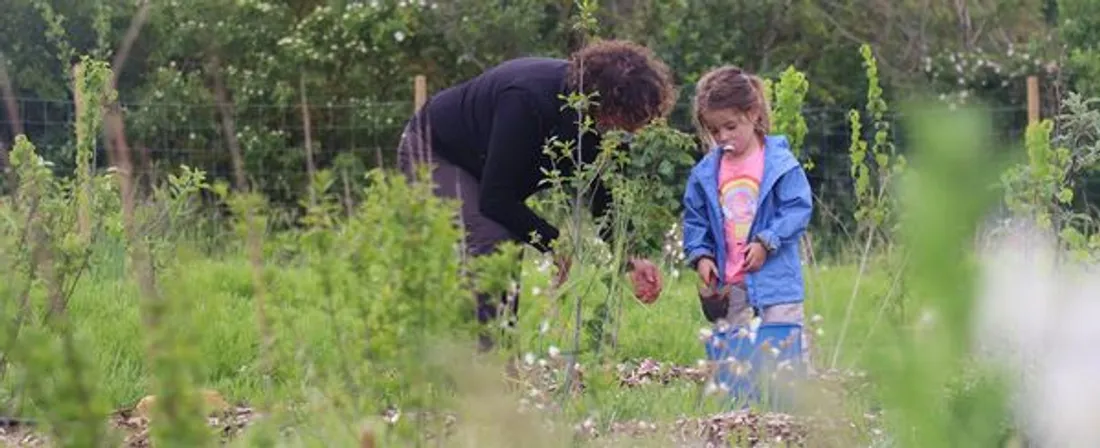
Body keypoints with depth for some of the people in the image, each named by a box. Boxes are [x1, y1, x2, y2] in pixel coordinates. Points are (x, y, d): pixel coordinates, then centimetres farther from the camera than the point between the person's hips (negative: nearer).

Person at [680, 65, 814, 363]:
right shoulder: (705, 173, 6)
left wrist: (767, 241, -16)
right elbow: (695, 220, 13)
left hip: (776, 281, -4)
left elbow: (798, 208, -8)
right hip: (729, 285, 4)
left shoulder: (780, 162, -6)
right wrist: (701, 255, -1)